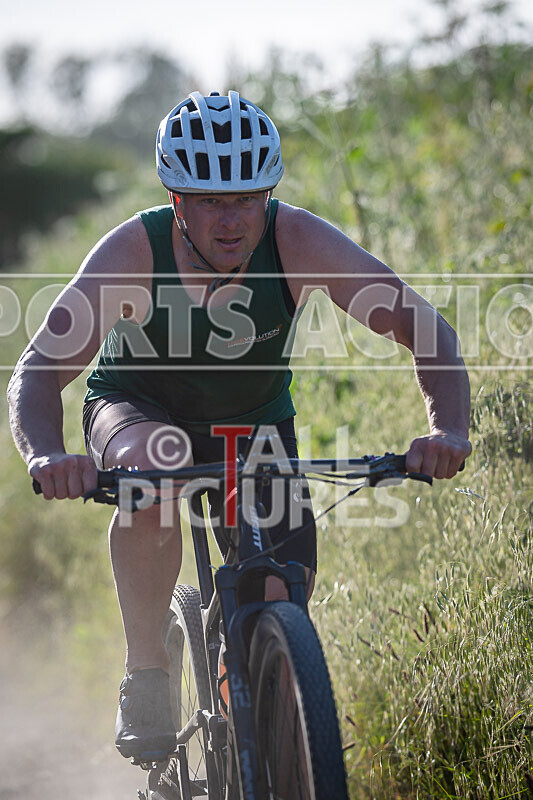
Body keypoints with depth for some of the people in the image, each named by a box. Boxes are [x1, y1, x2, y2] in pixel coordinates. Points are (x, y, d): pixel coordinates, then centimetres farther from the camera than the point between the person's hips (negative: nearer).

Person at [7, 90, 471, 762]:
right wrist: (47, 457, -56)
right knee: (152, 470, -38)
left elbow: (425, 329, -29)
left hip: (255, 424, 2)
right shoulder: (134, 252, -31)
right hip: (138, 408, -2)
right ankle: (146, 677, -19)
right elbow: (36, 373, -35)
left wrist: (448, 431, -47)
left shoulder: (298, 241, -28)